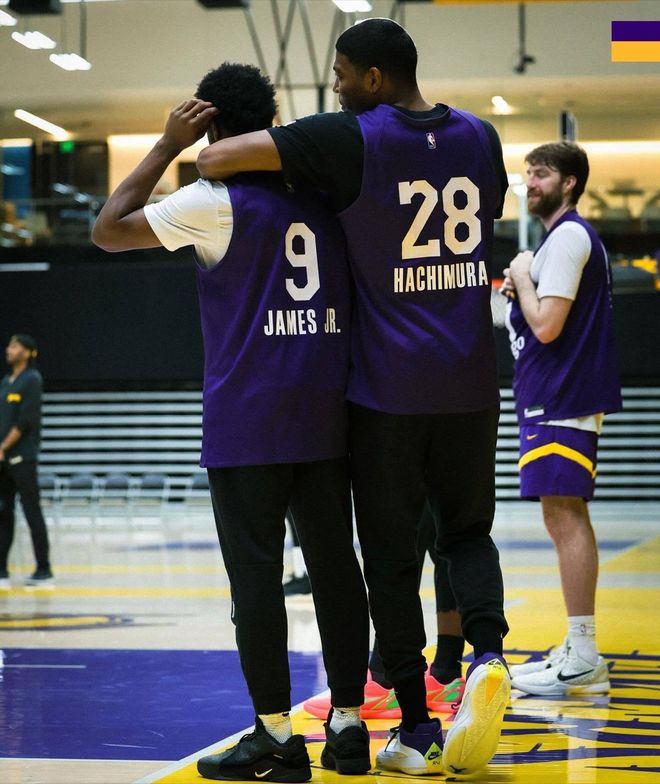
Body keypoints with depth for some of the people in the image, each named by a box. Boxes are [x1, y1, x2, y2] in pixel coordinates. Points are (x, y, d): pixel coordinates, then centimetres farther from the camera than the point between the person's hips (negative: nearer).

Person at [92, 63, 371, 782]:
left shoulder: (215, 200, -7)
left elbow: (108, 231, 1)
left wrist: (168, 145, 3)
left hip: (247, 422, -5)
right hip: (326, 412, 5)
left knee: (256, 575, -2)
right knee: (335, 566, 8)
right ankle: (349, 724, 11)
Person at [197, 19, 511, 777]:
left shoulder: (351, 140, -10)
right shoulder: (480, 137, 7)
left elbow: (215, 158, -16)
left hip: (387, 387, -4)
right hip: (470, 384, 4)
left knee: (391, 556, 6)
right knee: (467, 529, 19)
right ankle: (487, 652, -8)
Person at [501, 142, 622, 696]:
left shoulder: (568, 236, -13)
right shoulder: (569, 236, 19)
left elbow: (546, 325, -20)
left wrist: (522, 277, -6)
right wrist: (521, 287, 10)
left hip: (561, 400, -11)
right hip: (556, 397, 11)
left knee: (565, 515, -11)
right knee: (565, 516, 12)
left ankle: (582, 660, -11)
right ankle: (578, 652, 17)